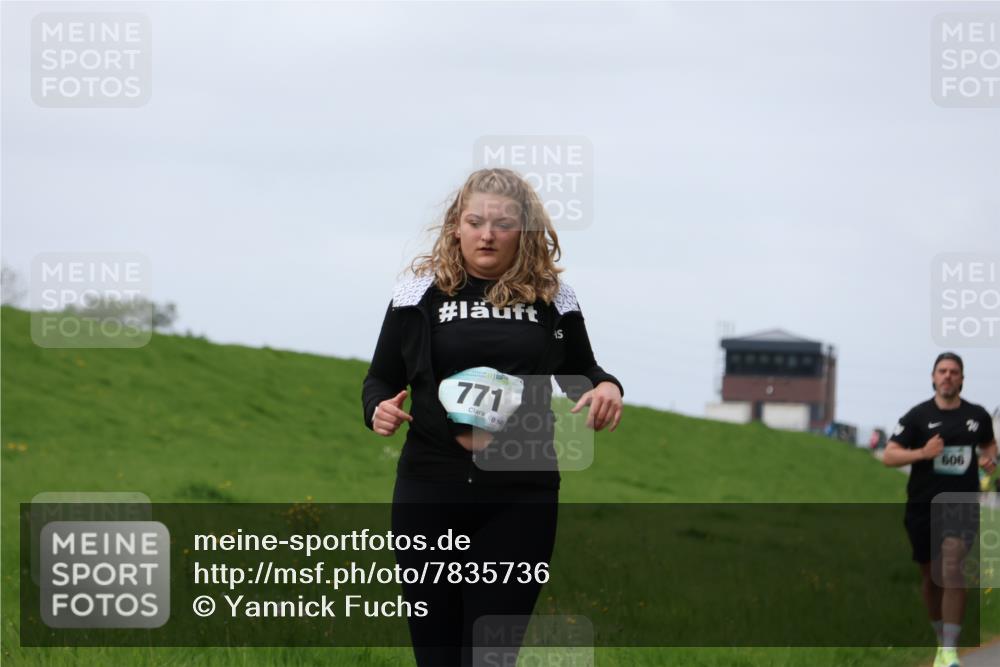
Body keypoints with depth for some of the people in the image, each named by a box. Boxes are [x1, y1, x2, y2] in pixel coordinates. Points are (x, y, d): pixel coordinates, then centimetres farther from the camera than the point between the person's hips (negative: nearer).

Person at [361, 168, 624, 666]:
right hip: (430, 492, 0)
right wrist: (379, 410, -12)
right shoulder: (421, 292, 3)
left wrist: (607, 387, -4)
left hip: (520, 498, 0)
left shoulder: (551, 298, 5)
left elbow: (579, 373, 19)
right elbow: (380, 380, 11)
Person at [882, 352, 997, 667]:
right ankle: (941, 639, 32)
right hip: (923, 507, 1)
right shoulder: (918, 416, -3)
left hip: (962, 504, -1)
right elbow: (889, 456, -6)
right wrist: (922, 453, -22)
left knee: (952, 569, -20)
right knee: (930, 575, 11)